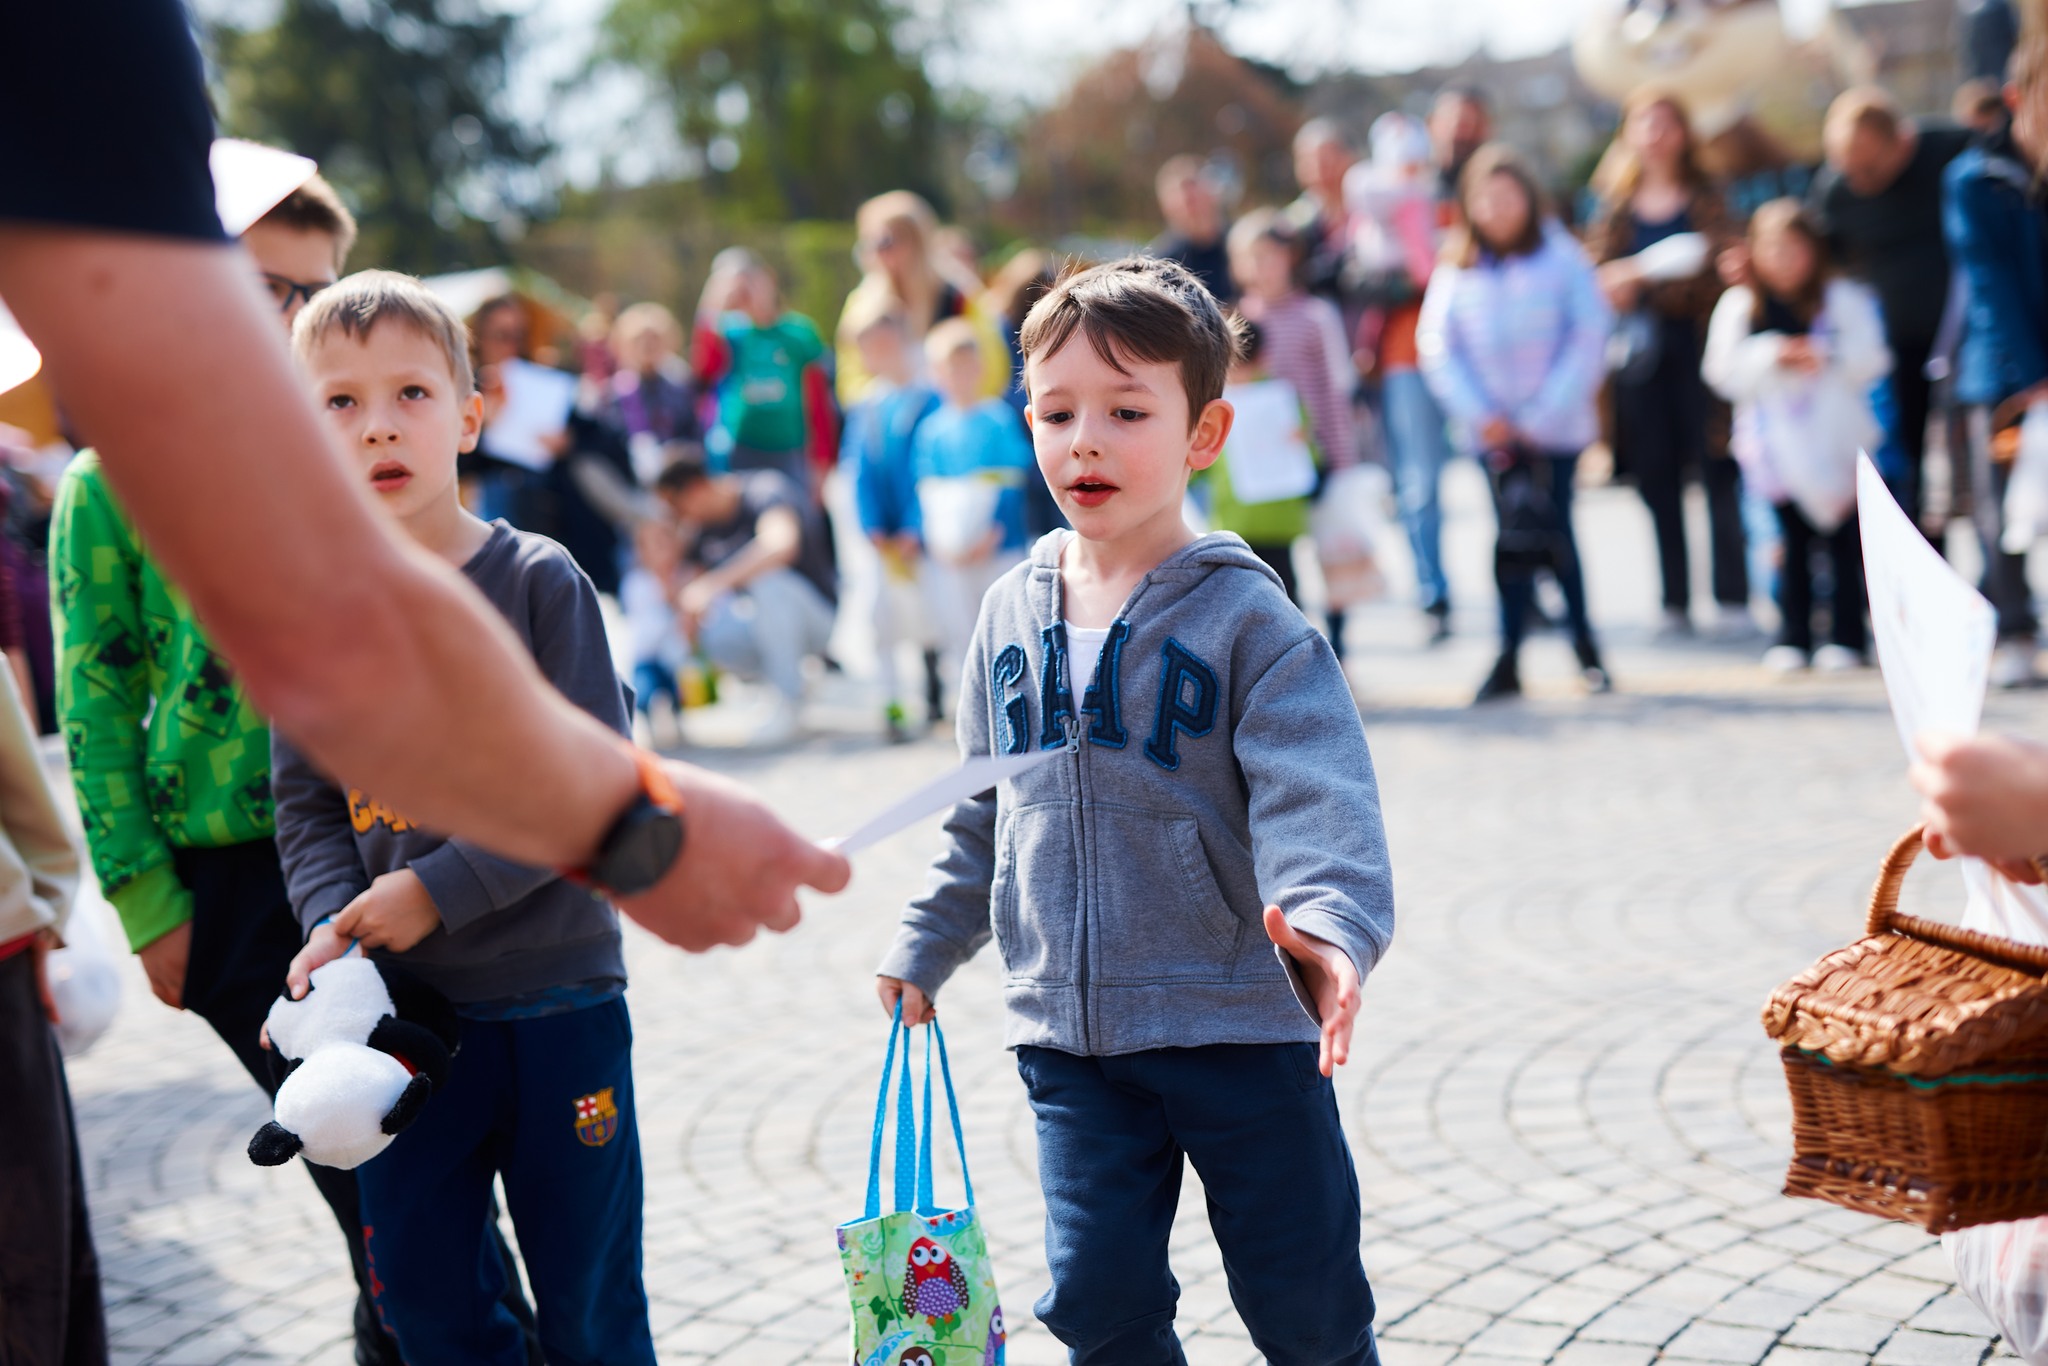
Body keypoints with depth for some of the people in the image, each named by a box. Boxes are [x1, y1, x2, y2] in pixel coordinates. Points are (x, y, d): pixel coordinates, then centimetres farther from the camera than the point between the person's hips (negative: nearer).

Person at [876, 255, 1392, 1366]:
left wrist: (1328, 923, -39)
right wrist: (926, 947, 21)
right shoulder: (1013, 616, 7)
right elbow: (981, 814, 18)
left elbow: (1315, 793, -21)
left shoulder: (1245, 618, -10)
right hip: (1066, 1028, 4)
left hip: (1239, 1022, -4)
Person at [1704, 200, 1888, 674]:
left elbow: (1870, 360, -2)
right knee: (1792, 541, 3)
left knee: (1845, 541, -1)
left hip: (1837, 440, -1)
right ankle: (1792, 637, 9)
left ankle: (1847, 635, 6)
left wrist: (1825, 357, -17)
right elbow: (1725, 371, 0)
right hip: (1779, 447, 1)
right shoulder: (1739, 306, 7)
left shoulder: (1846, 299, 4)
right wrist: (1773, 356, -14)